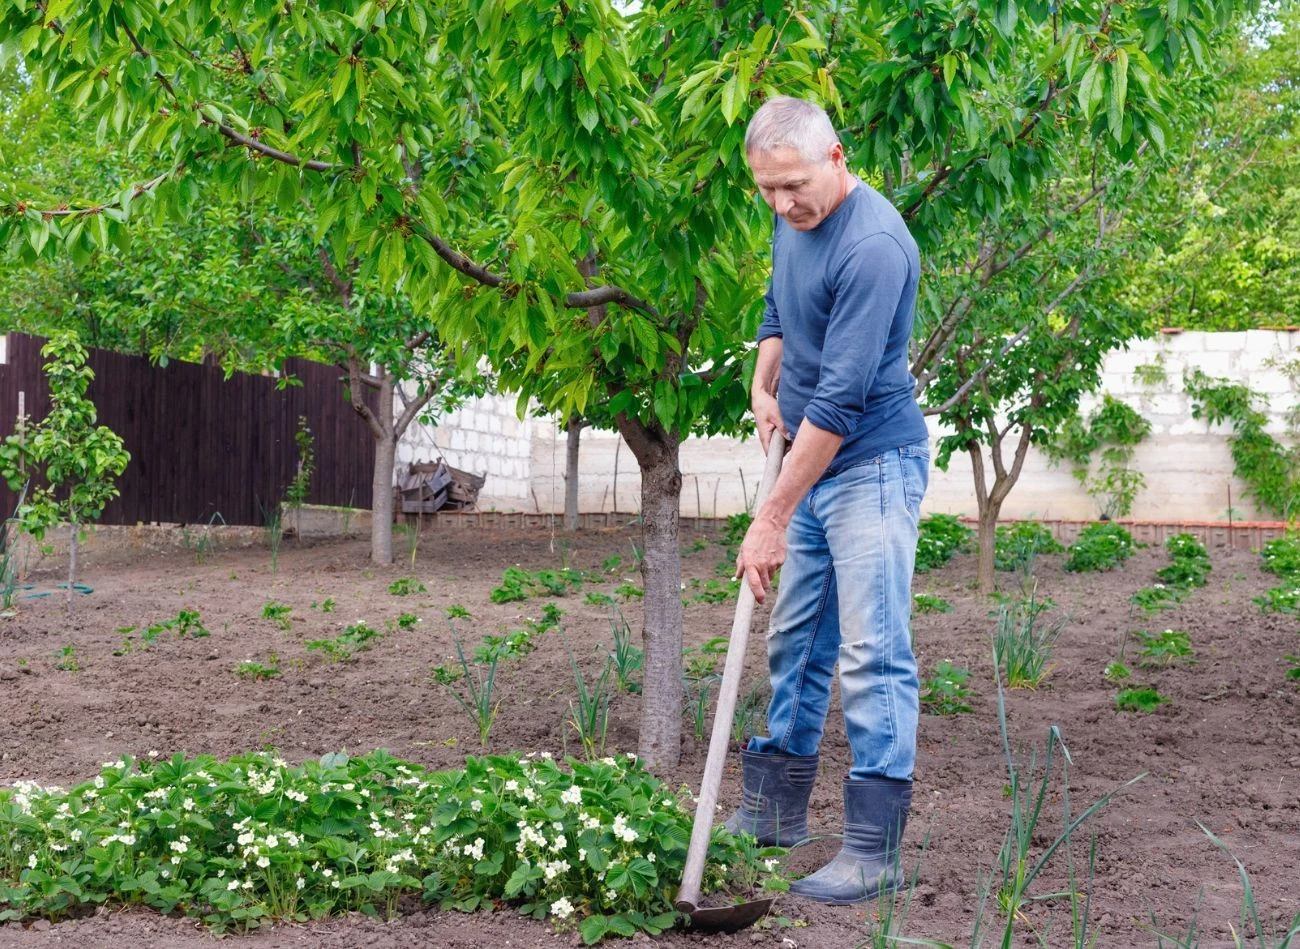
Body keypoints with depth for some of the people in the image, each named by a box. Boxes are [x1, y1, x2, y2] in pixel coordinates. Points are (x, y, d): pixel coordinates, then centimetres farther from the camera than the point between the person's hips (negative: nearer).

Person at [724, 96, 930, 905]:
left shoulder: (874, 246, -25)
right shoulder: (793, 220, 4)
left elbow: (840, 400, -27)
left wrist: (772, 519, -25)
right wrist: (764, 388, 9)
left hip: (873, 466, -9)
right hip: (814, 460, 9)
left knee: (873, 654, -9)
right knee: (796, 640, 15)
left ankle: (875, 850, -5)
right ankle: (776, 809, 26)